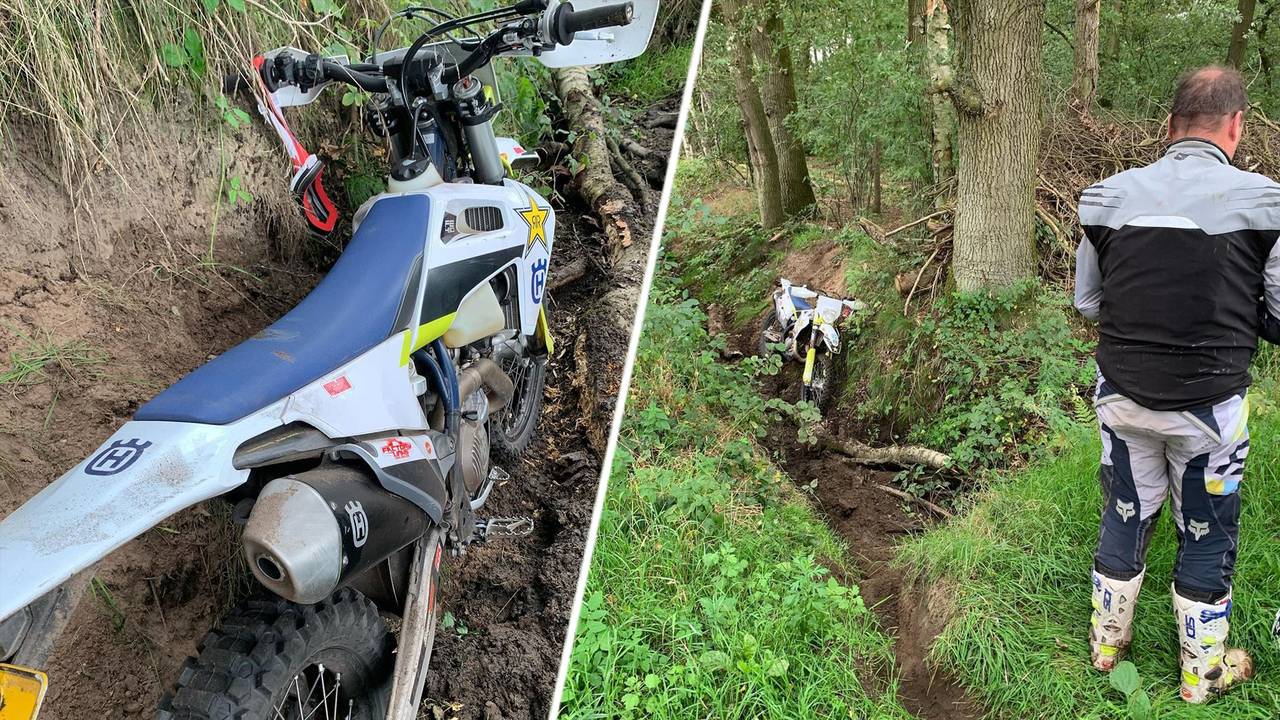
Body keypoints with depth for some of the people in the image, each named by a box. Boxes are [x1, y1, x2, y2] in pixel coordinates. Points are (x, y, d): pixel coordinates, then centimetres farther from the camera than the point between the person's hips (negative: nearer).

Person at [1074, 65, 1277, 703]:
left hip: (1122, 394, 3)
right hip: (1208, 405, -3)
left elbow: (1087, 302, 5)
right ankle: (1202, 672, 32)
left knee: (1125, 516, 20)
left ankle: (1107, 641, 38)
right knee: (1207, 534, 15)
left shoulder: (1108, 197, -5)